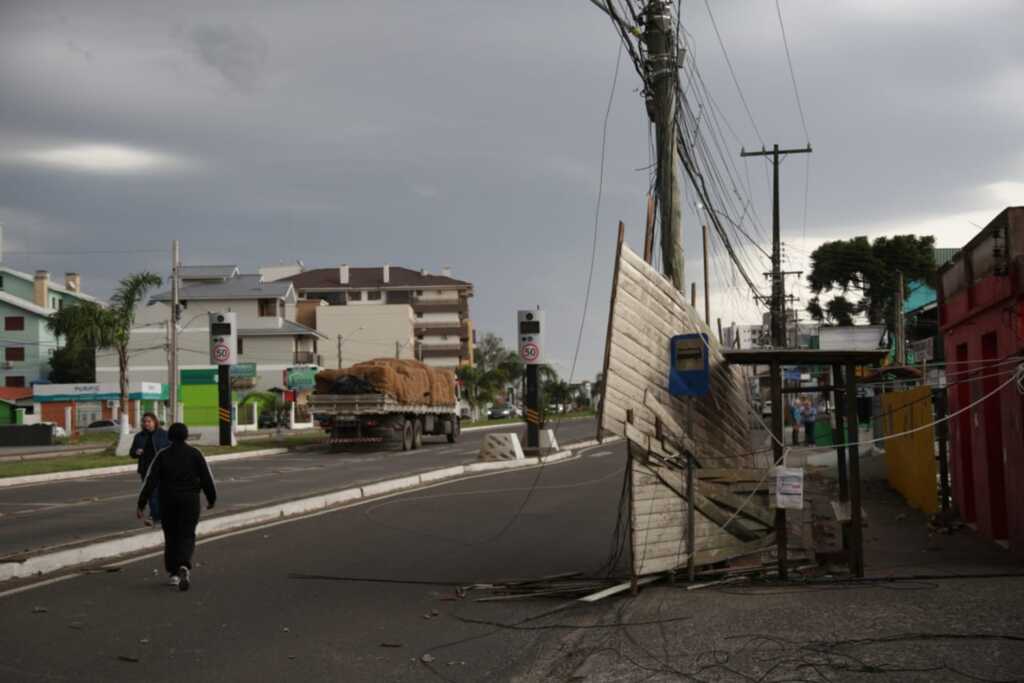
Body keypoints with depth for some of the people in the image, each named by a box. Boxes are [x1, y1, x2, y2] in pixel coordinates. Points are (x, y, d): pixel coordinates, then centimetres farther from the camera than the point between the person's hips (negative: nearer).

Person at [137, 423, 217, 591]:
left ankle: (173, 573, 17)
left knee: (171, 537, 15)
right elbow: (207, 478, -2)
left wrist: (140, 504, -6)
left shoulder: (162, 455, -2)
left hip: (168, 502, 1)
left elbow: (150, 481, -7)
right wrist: (212, 499, 12)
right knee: (187, 536, 0)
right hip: (190, 501, -1)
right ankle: (184, 566, -26)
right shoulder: (195, 454, -2)